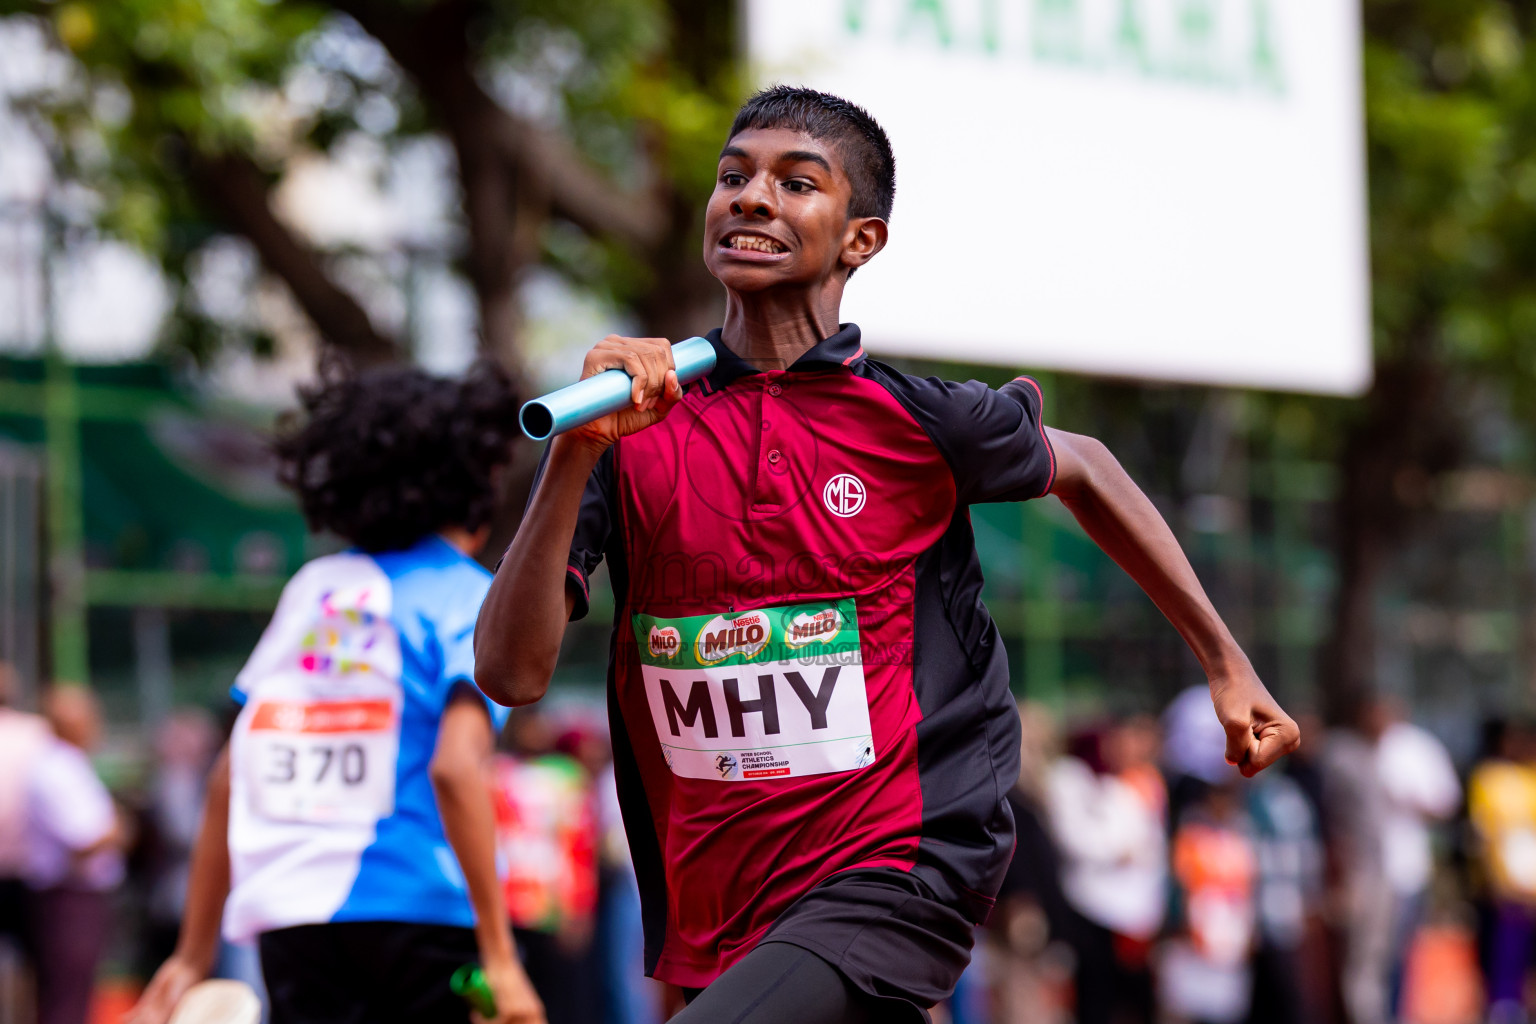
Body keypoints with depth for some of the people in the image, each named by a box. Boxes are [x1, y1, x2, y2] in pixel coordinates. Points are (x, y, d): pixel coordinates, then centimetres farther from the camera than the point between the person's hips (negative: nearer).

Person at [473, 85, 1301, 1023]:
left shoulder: (919, 421, -3)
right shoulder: (631, 434, 0)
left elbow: (1080, 471, 19)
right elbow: (511, 675, -10)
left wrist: (1226, 663, 23)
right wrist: (576, 454, -21)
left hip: (893, 884, -4)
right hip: (711, 927, 4)